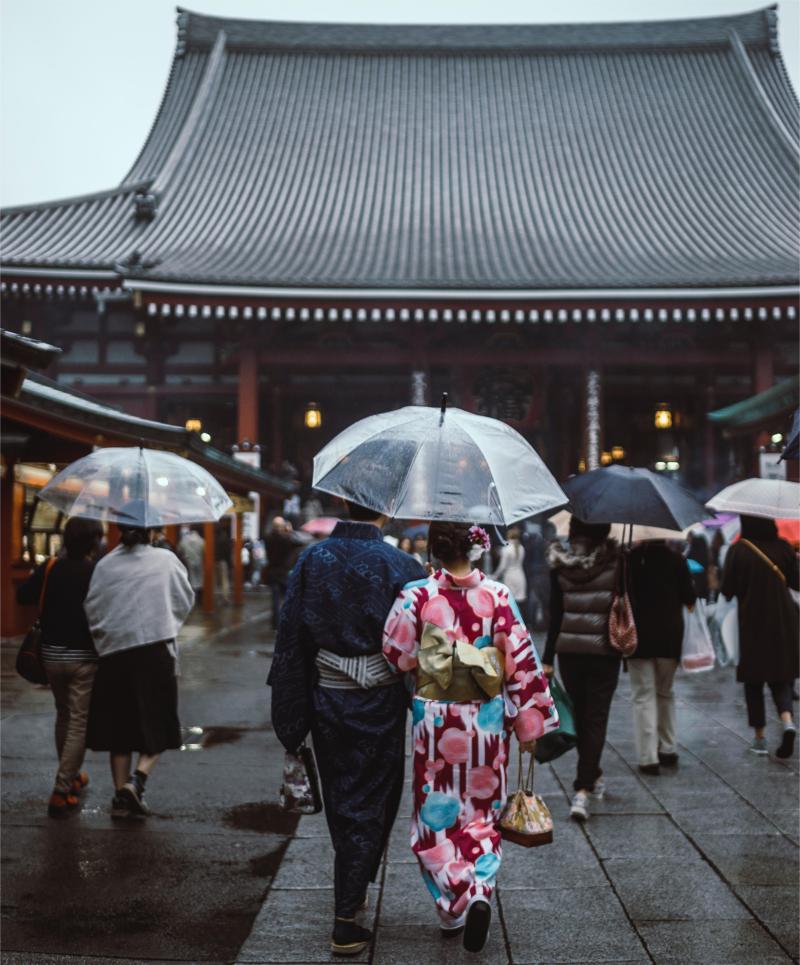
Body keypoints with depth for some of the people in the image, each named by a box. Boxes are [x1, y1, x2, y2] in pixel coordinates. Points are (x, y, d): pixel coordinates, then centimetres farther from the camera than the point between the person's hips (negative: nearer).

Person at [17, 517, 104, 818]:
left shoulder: (50, 568, -2)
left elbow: (22, 595, -1)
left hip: (52, 654, 5)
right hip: (84, 657, -4)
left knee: (63, 716, 22)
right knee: (80, 723, 0)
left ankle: (70, 776, 36)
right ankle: (61, 792, -7)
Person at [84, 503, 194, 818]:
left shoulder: (105, 565, 1)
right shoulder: (166, 559, -1)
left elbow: (92, 609, 1)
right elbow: (185, 602, 7)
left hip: (113, 653, 2)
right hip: (156, 649, -2)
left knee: (119, 726, 12)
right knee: (156, 724, 8)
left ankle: (121, 793, 12)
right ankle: (138, 778, -13)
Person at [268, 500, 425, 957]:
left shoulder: (312, 560, -3)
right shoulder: (401, 566, -12)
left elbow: (291, 639, -1)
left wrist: (291, 715, 4)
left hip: (326, 701, 3)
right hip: (379, 707, -3)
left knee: (339, 803, 20)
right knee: (368, 806, 7)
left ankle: (351, 890, 40)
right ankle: (347, 921, 6)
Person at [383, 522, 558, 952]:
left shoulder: (417, 596, -10)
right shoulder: (498, 595, -7)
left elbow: (395, 656, -4)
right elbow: (521, 661, -5)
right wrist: (530, 722, 4)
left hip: (435, 721, -1)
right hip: (488, 721, 1)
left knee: (437, 815, 12)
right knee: (482, 812, 15)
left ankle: (456, 903, 1)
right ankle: (479, 894, 0)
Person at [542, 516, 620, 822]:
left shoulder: (559, 563, -1)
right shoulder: (615, 561, -6)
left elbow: (555, 613, -1)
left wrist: (548, 658, 3)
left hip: (568, 650, 2)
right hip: (604, 650, -2)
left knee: (580, 715, 18)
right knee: (596, 718, 1)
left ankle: (592, 777, 34)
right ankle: (583, 789, -9)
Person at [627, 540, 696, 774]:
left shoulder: (629, 560, -7)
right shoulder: (676, 560, -4)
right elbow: (690, 599, -2)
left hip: (638, 636, -2)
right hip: (670, 637, 2)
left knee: (643, 696, 2)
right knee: (665, 693, 19)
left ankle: (648, 758, -4)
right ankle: (667, 750, 23)